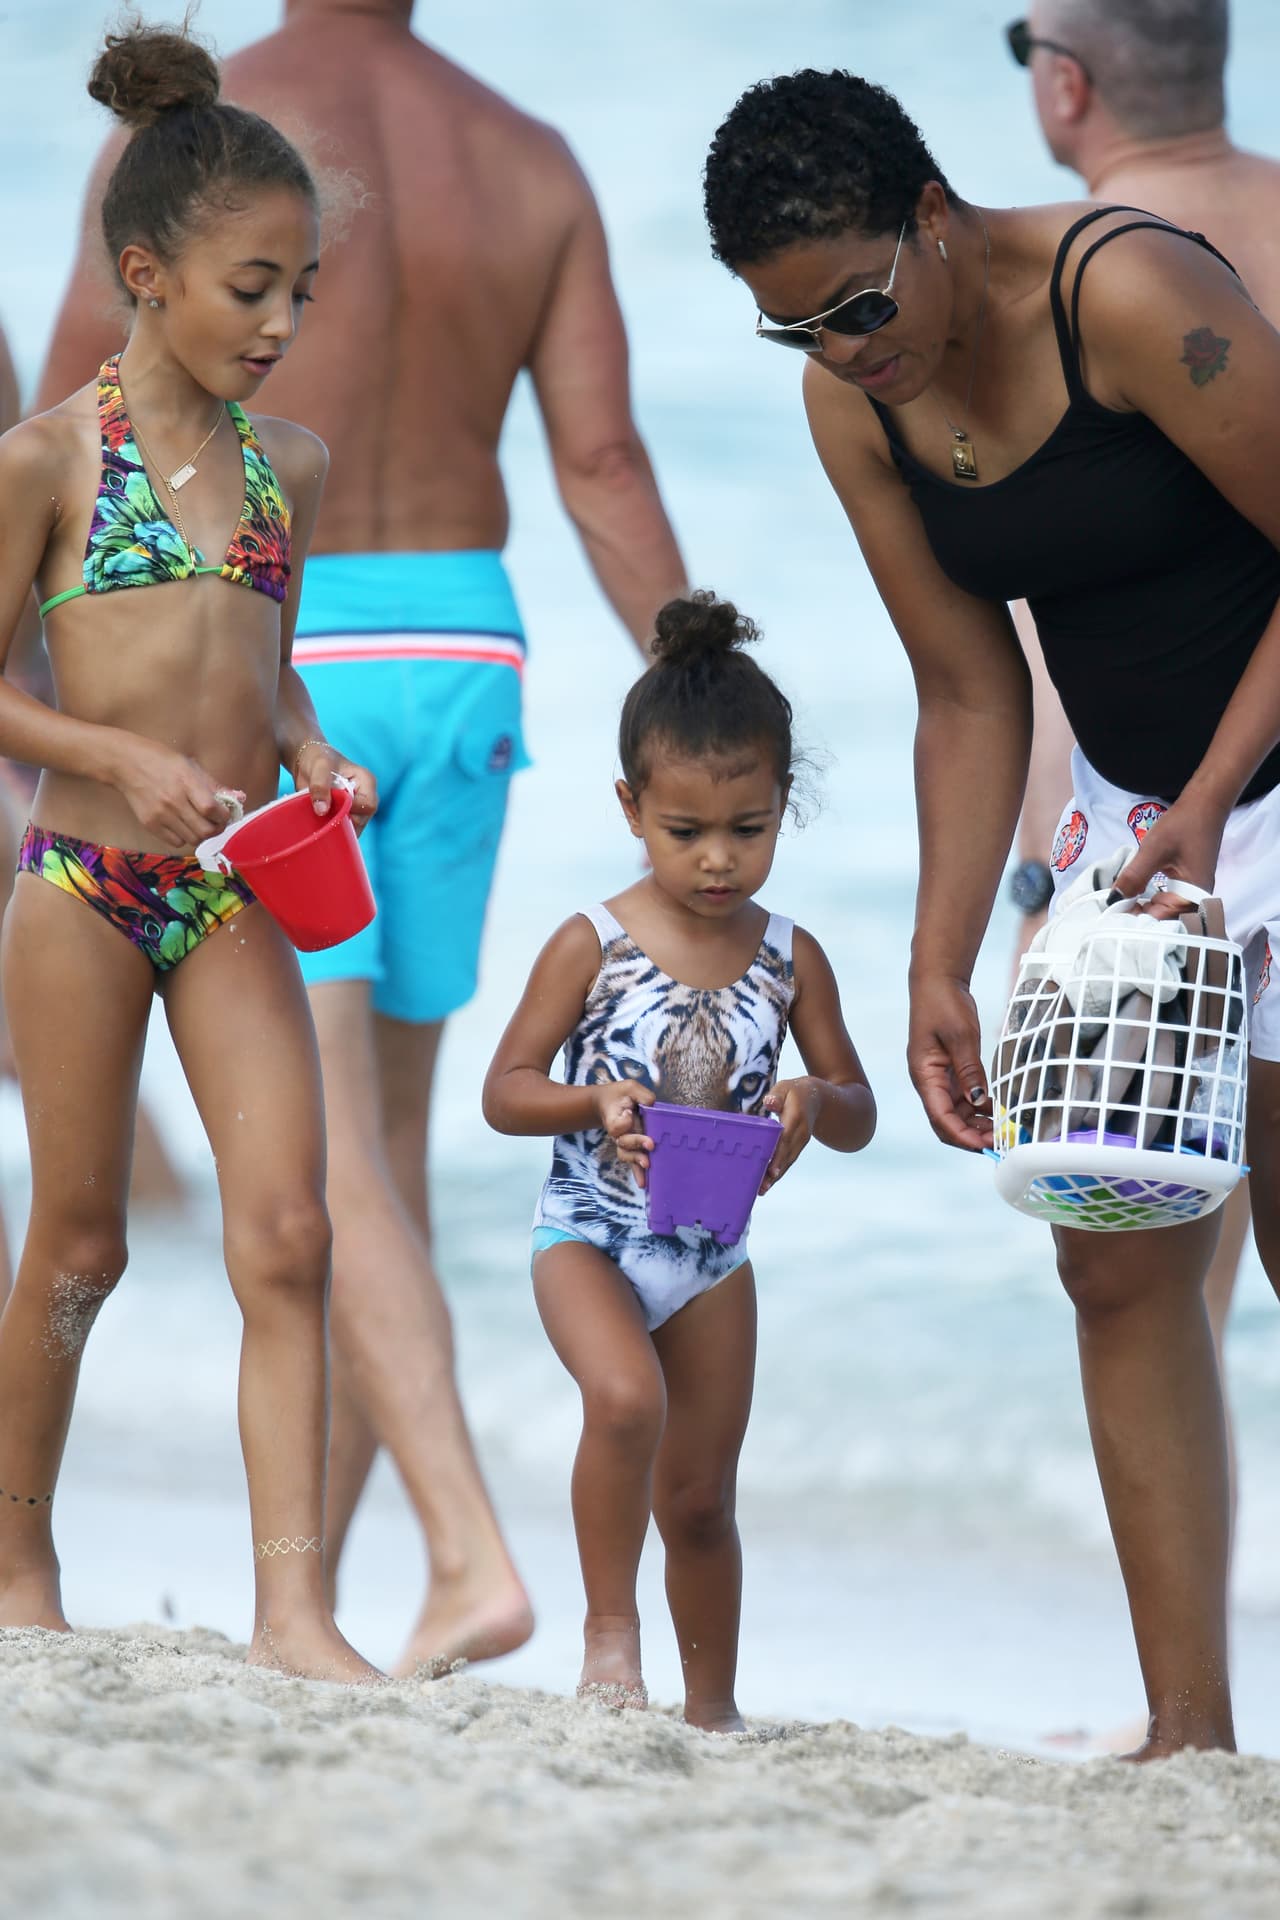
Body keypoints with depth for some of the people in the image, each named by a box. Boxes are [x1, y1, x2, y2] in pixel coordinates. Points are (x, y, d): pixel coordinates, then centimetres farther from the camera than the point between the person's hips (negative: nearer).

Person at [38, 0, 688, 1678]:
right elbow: (607, 469, -1)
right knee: (385, 1143, 14)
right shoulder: (531, 166, 5)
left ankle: (472, 1560, -22)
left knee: (325, 1157, -8)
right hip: (459, 657, 5)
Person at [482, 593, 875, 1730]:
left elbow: (859, 1116, 4)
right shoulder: (592, 947, -9)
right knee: (626, 1400, -31)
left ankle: (713, 1704, 27)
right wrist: (596, 1103, -26)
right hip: (591, 1237, -3)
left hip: (714, 1255, 3)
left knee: (699, 1497, 11)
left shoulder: (790, 960, -1)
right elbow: (505, 1091, -6)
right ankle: (609, 1626, -16)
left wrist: (817, 1102, -19)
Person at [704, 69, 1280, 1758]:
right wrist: (939, 974, -3)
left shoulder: (1132, 296, -25)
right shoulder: (854, 404, -4)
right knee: (1117, 1258, 0)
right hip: (1133, 803, 7)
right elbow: (970, 698, 3)